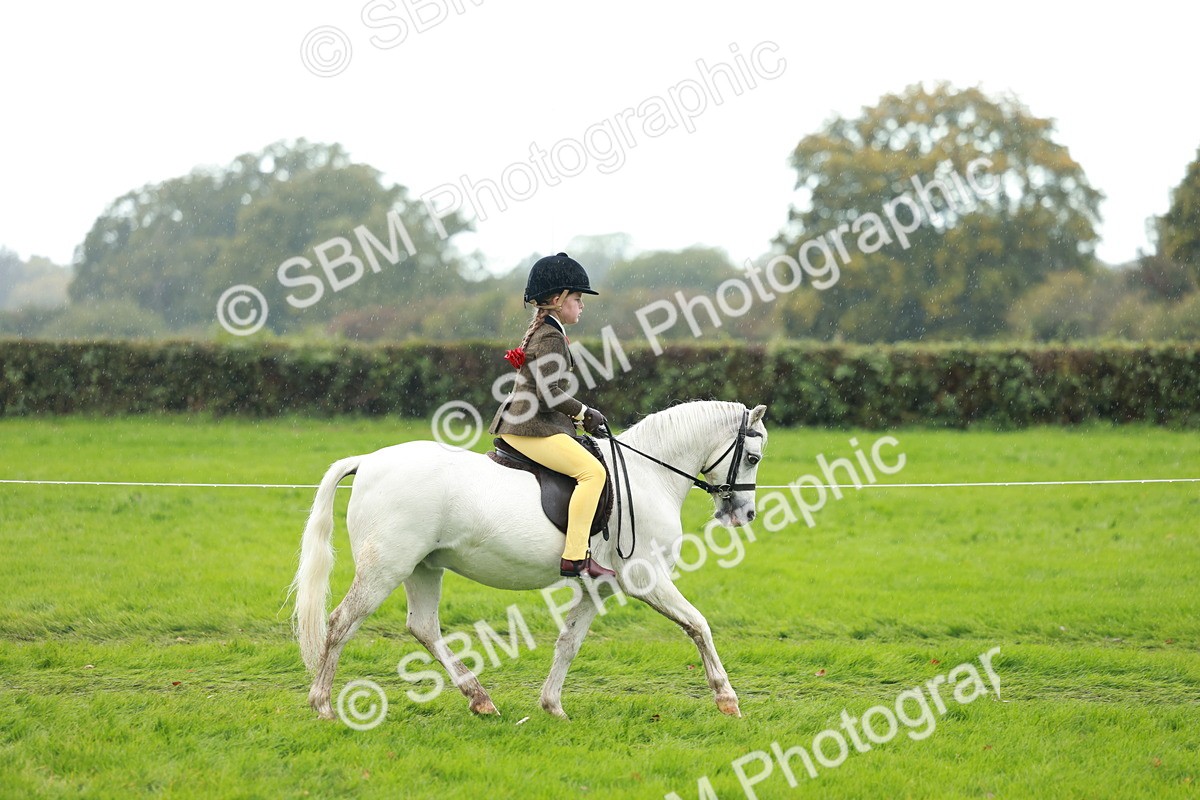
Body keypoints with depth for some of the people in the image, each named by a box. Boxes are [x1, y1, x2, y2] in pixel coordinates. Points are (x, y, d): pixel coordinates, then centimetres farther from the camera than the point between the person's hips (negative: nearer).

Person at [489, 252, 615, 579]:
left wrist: (577, 415, 17)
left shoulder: (539, 331, 19)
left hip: (518, 423, 11)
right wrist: (583, 413, -12)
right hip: (534, 428, -11)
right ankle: (575, 558, -29)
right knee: (593, 472, -22)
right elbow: (549, 393, -22)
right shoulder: (551, 338, -13)